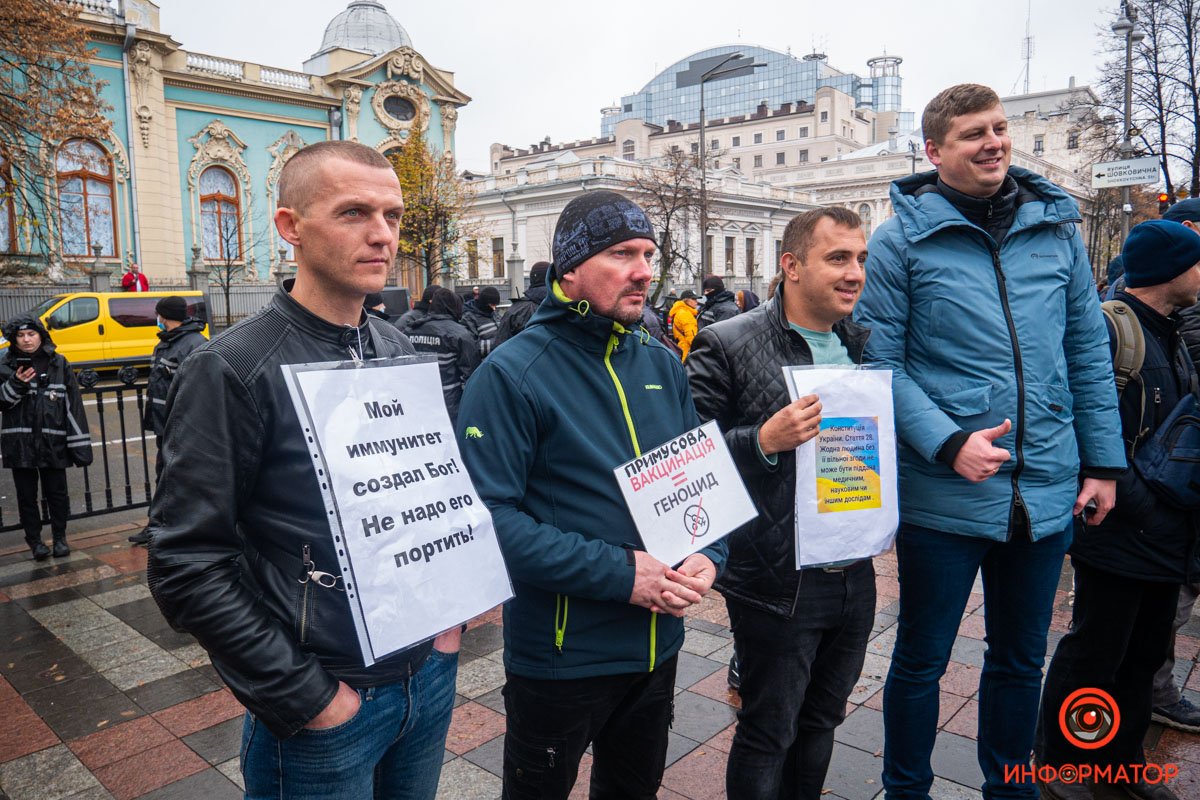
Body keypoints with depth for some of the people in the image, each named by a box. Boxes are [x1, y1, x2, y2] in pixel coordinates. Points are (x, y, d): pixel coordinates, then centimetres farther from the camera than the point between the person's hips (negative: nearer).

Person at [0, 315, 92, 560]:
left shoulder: (59, 364, 2)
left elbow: (73, 404, 0)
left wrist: (80, 443, -3)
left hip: (53, 441, 0)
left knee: (57, 493, 7)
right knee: (27, 494, 9)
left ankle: (59, 537, 24)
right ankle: (34, 540, 22)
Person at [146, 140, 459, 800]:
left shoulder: (400, 352, 3)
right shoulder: (233, 368, -16)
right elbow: (186, 566, -17)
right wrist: (301, 695, -16)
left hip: (428, 674, 6)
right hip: (320, 712, -5)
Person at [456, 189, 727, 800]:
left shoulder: (662, 365, 2)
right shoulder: (512, 374, -18)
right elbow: (489, 516, -24)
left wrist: (707, 555, -10)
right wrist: (618, 572, -25)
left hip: (658, 644, 6)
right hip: (559, 656, -5)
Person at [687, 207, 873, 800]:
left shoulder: (863, 345, 7)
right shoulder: (726, 346, -13)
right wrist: (765, 440, -28)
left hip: (854, 574, 6)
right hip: (777, 582, -6)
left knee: (820, 722, 24)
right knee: (767, 735, 12)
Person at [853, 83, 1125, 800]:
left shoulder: (1058, 228, 7)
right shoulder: (903, 239, -6)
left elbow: (1088, 352, 10)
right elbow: (881, 363, -10)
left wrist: (1104, 461, 8)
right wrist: (948, 443, -21)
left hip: (1048, 492, 5)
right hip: (944, 493, -4)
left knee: (1022, 658, 21)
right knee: (922, 660, 11)